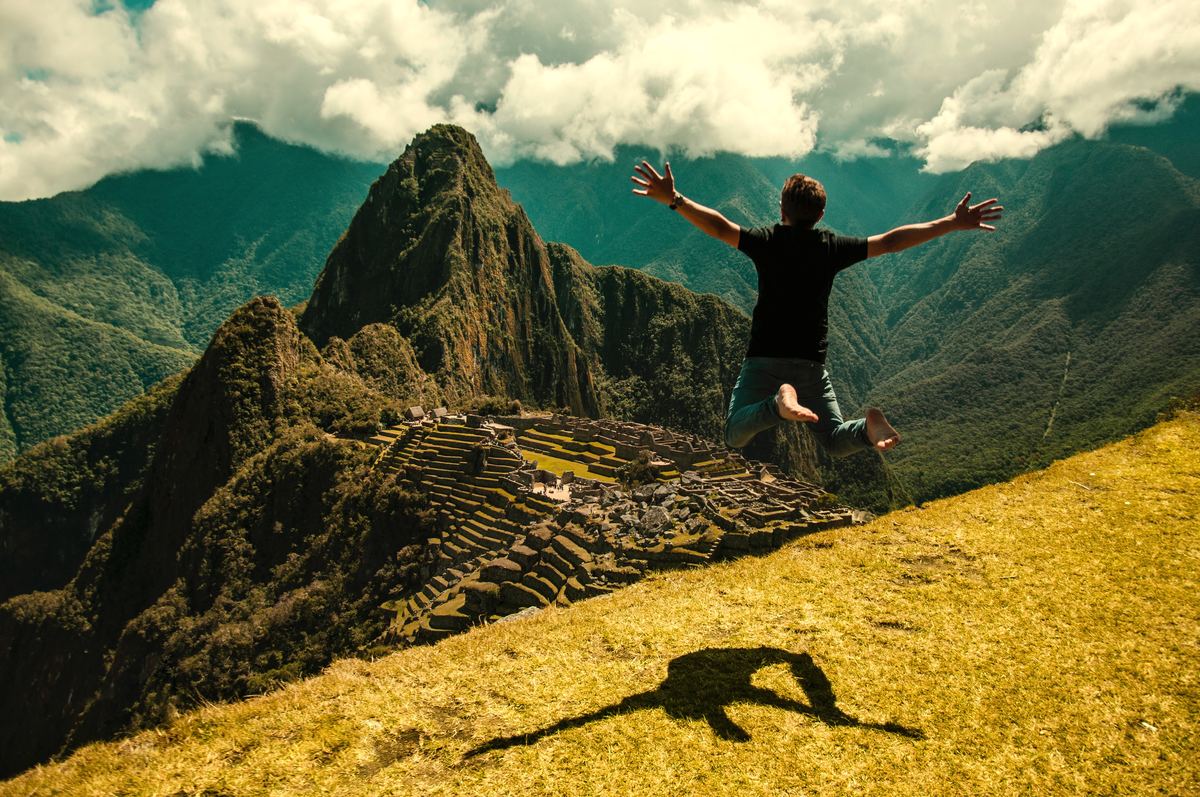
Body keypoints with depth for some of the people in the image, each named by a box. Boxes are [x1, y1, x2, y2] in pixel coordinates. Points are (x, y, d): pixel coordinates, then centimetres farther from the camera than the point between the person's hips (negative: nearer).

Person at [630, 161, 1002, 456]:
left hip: (764, 358, -2)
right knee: (836, 442, 15)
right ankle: (869, 426, -21)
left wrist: (674, 200, -19)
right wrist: (952, 223, 12)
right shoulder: (833, 246, 4)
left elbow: (720, 227, -16)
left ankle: (779, 402, -32)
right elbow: (890, 241, 6)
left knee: (734, 436, -3)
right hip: (811, 363, 3)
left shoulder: (767, 240, -2)